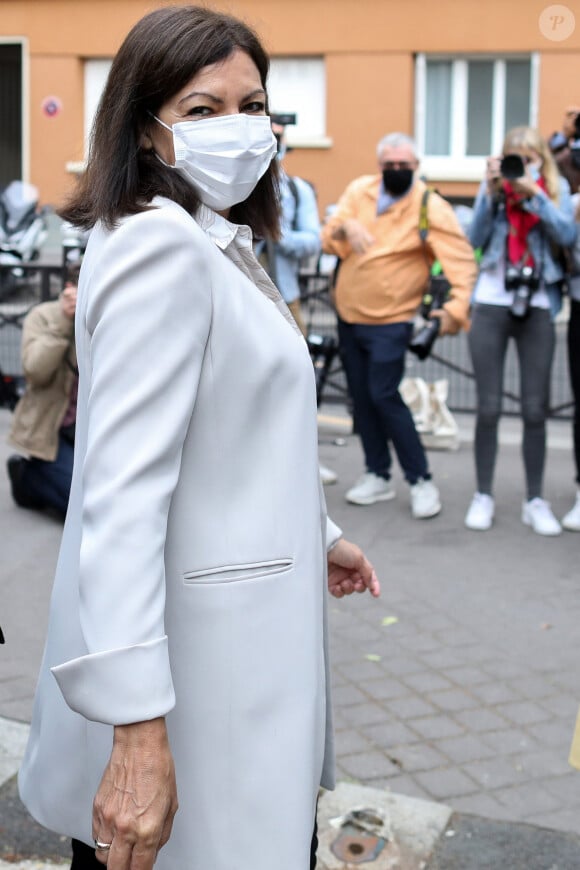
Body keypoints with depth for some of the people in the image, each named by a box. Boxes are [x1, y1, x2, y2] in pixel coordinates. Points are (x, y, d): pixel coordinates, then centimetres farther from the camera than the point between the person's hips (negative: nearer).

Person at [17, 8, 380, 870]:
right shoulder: (160, 243, -18)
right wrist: (138, 727, -30)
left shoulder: (221, 244, 14)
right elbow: (124, 487, -26)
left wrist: (319, 534, 30)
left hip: (235, 634, 10)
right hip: (187, 661, -10)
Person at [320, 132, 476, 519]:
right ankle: (378, 476, 24)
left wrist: (457, 307, -31)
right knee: (361, 396, 10)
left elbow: (462, 262, -16)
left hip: (389, 321, -6)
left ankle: (421, 480, -1)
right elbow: (328, 239, -1)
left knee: (383, 396, -13)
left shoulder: (431, 207, -12)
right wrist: (345, 226, -23)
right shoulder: (359, 190, 1)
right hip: (349, 314, 6)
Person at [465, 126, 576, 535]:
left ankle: (535, 501, 9)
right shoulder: (493, 187, 6)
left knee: (535, 410, 0)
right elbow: (476, 238, -4)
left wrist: (534, 193, -16)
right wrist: (492, 193, -13)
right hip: (491, 305, 0)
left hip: (536, 308, 0)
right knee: (489, 407, 0)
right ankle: (484, 496, 10)